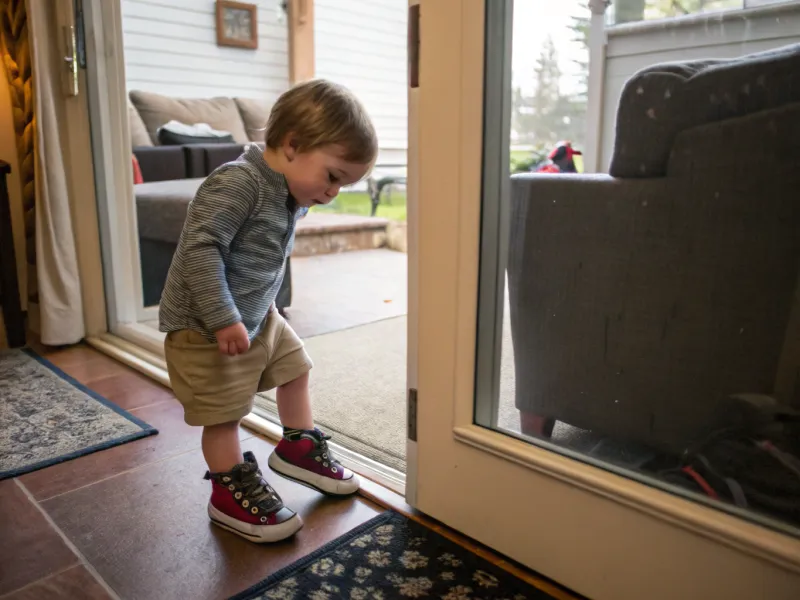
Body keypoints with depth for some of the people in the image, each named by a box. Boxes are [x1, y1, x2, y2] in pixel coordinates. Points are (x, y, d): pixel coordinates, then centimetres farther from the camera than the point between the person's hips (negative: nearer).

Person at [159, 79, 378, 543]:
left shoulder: (293, 196, 3)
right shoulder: (238, 184, -26)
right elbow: (199, 247, -32)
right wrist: (224, 318, -34)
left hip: (258, 316, 9)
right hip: (205, 327, -9)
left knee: (295, 367, 18)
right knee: (225, 411, 0)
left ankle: (299, 446, 38)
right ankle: (231, 493, 21)